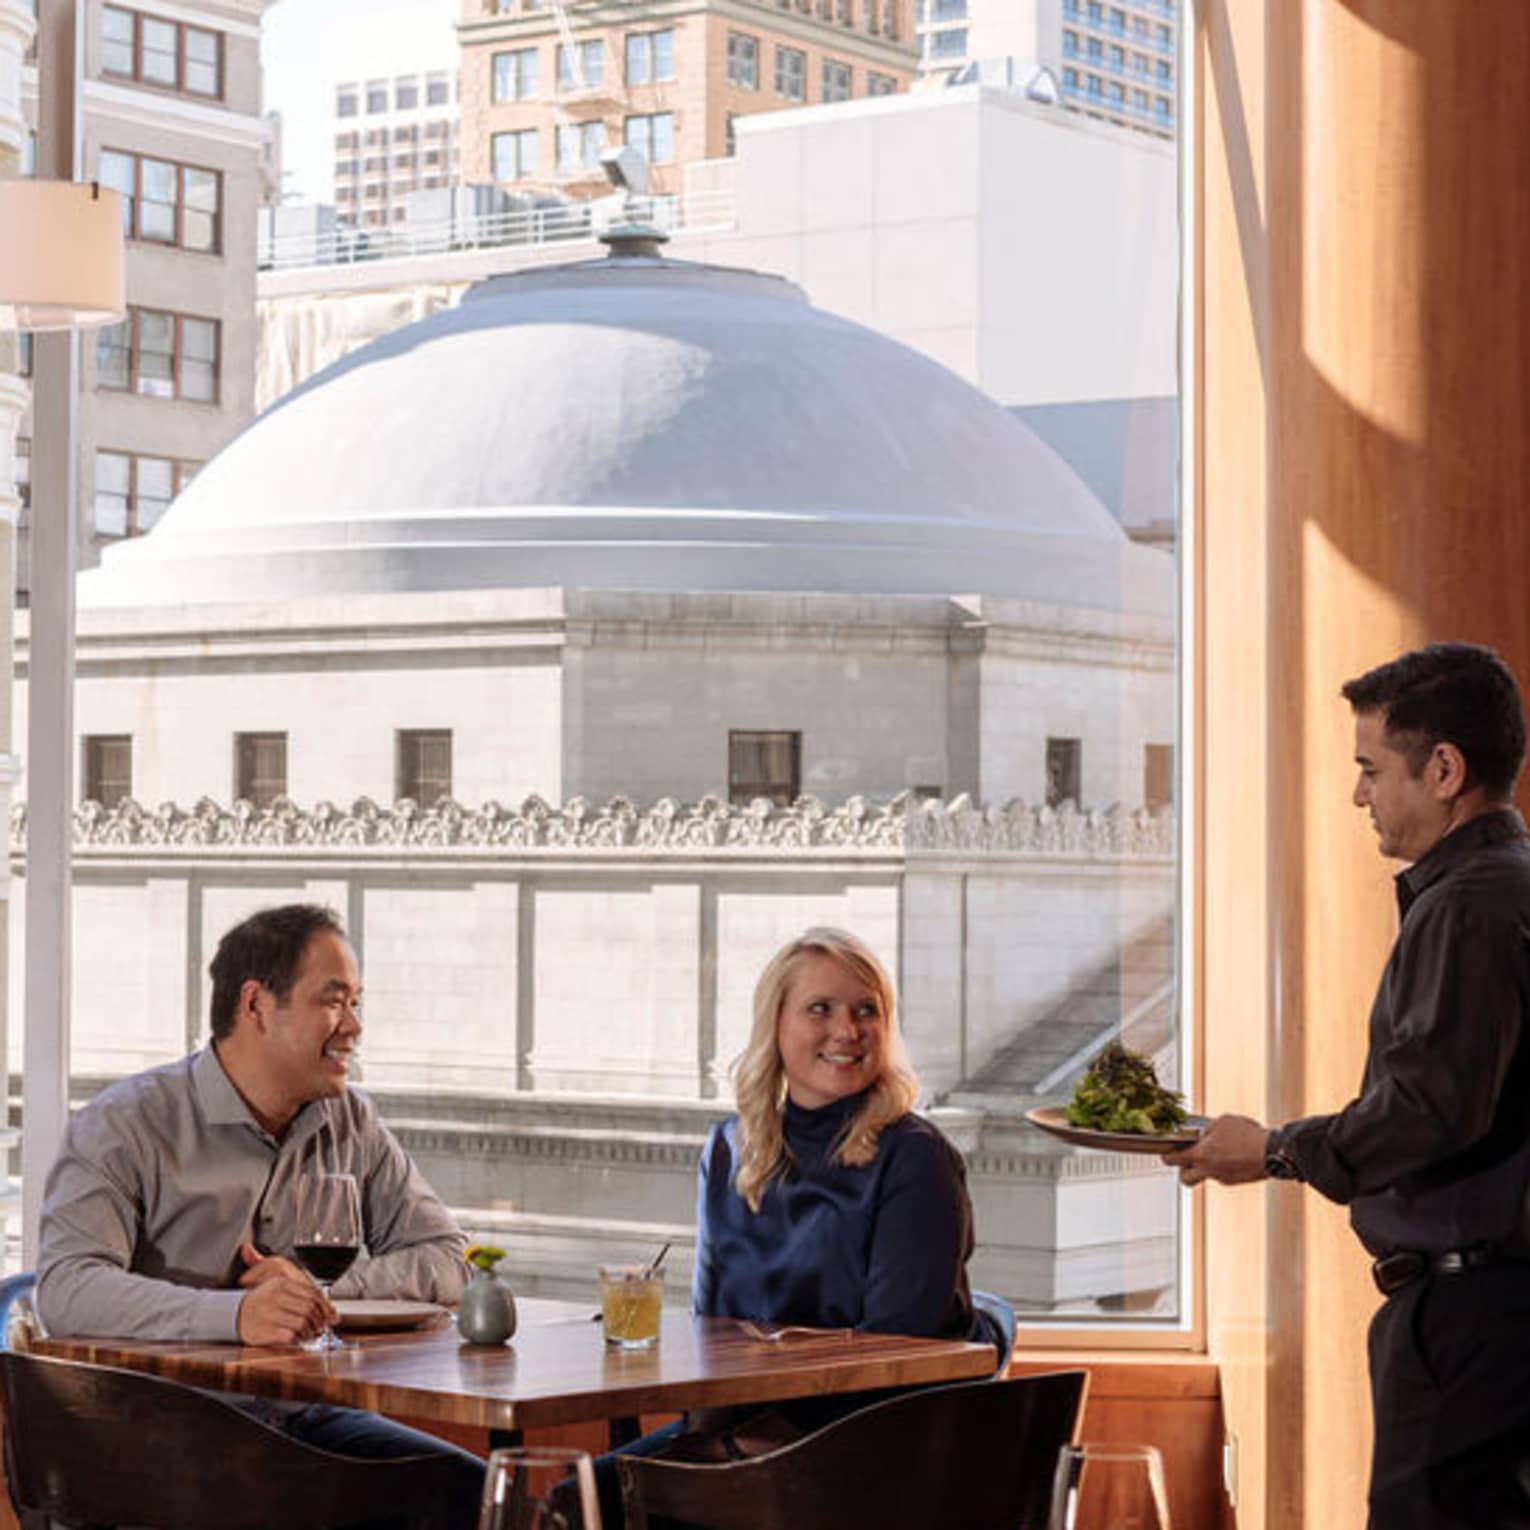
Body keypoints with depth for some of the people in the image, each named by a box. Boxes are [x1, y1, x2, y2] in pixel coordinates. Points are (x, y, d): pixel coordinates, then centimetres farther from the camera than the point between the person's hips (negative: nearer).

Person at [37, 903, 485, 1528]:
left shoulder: (352, 1124, 12)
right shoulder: (125, 1126, -7)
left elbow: (446, 1260, 11)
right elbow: (67, 1289, -21)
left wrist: (320, 1288, -9)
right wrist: (236, 1314, -36)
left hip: (301, 1417, 5)